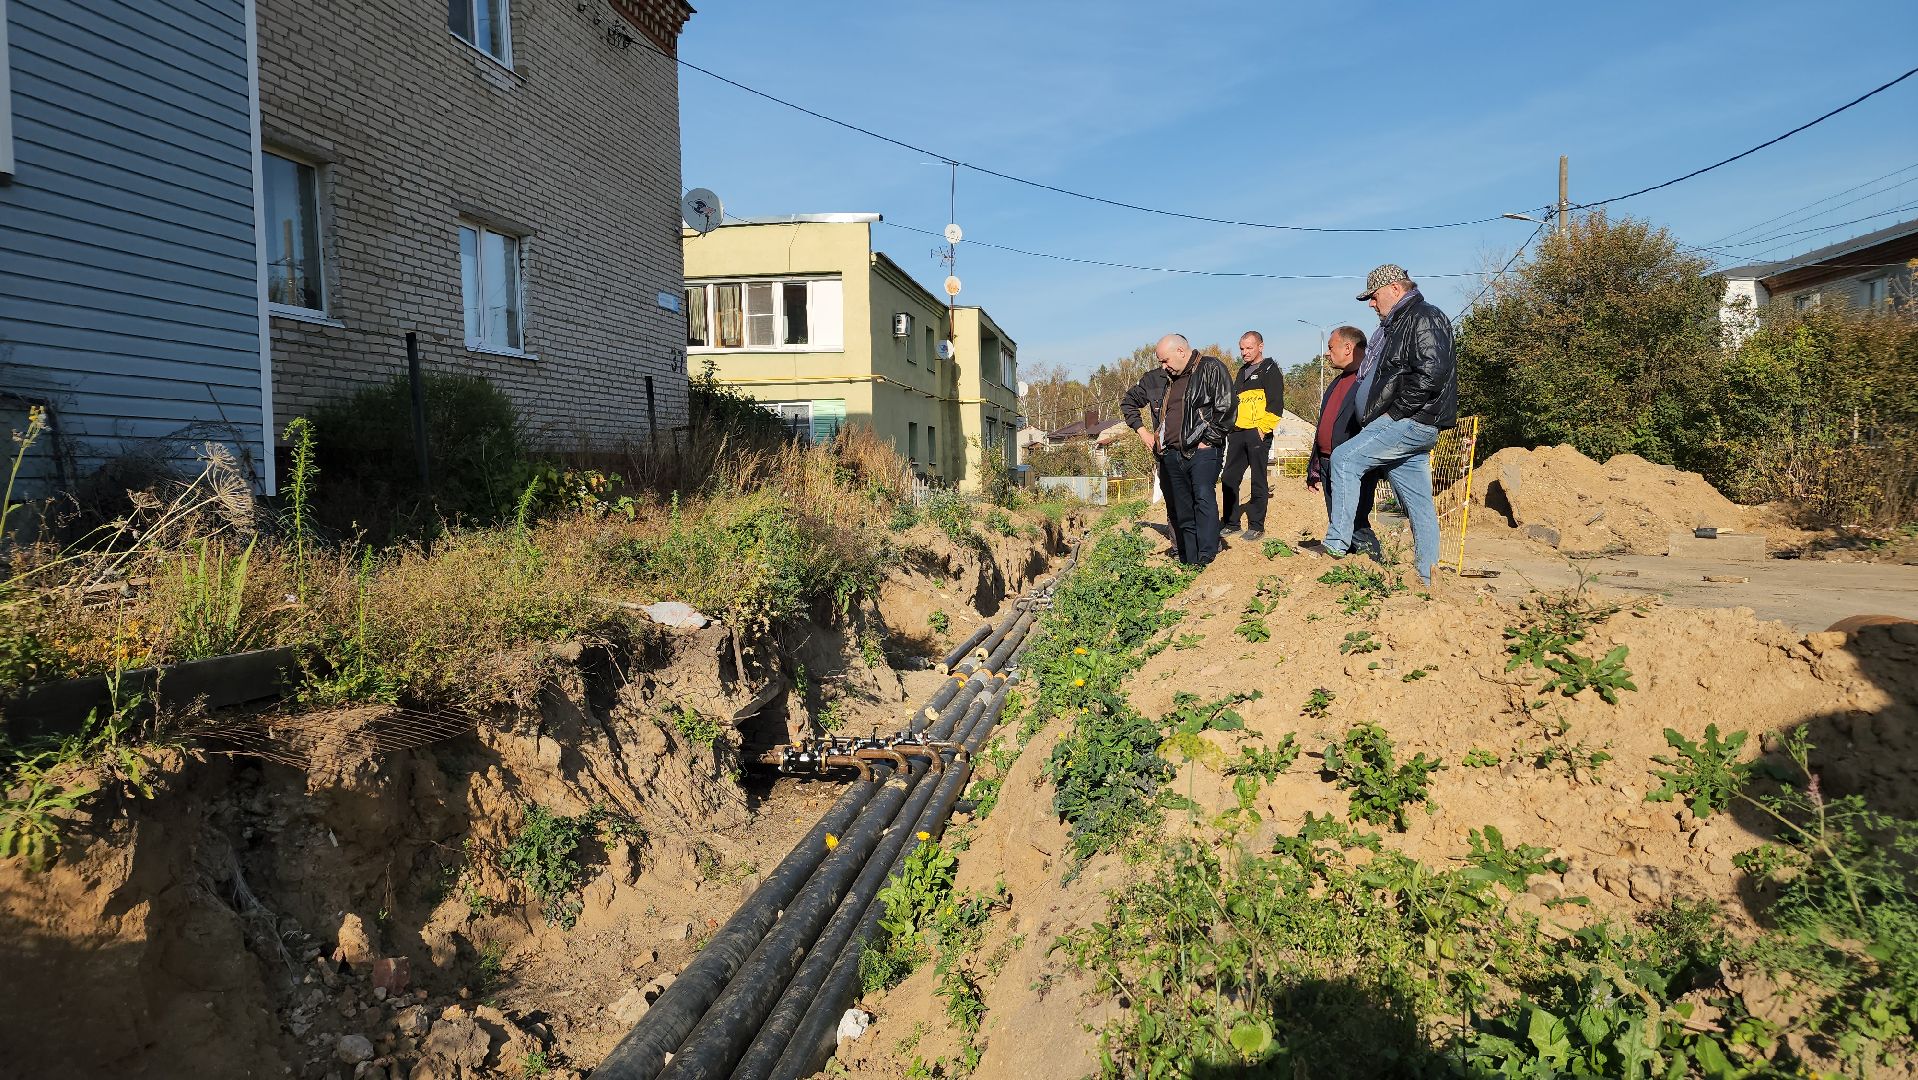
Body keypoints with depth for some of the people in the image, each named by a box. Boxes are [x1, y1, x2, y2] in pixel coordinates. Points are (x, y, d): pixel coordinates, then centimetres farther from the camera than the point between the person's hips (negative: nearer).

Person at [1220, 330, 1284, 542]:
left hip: (1258, 434, -7)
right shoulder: (1242, 372, 22)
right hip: (1237, 433, 7)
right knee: (1229, 480, 6)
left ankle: (1256, 526, 3)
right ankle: (1231, 522, 15)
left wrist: (1263, 428, -15)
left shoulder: (1270, 371, -1)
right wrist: (1229, 425, 15)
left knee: (1258, 482, -2)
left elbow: (1276, 404, -9)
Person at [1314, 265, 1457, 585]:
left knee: (1345, 458, -17)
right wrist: (1380, 416, 14)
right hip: (1404, 426, 10)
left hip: (1411, 422, -10)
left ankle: (1336, 545, -18)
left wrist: (1395, 412, -18)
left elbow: (1431, 373, -21)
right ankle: (1426, 579, 10)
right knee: (1419, 505, 8)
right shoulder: (1396, 325, 24)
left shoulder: (1424, 318, -8)